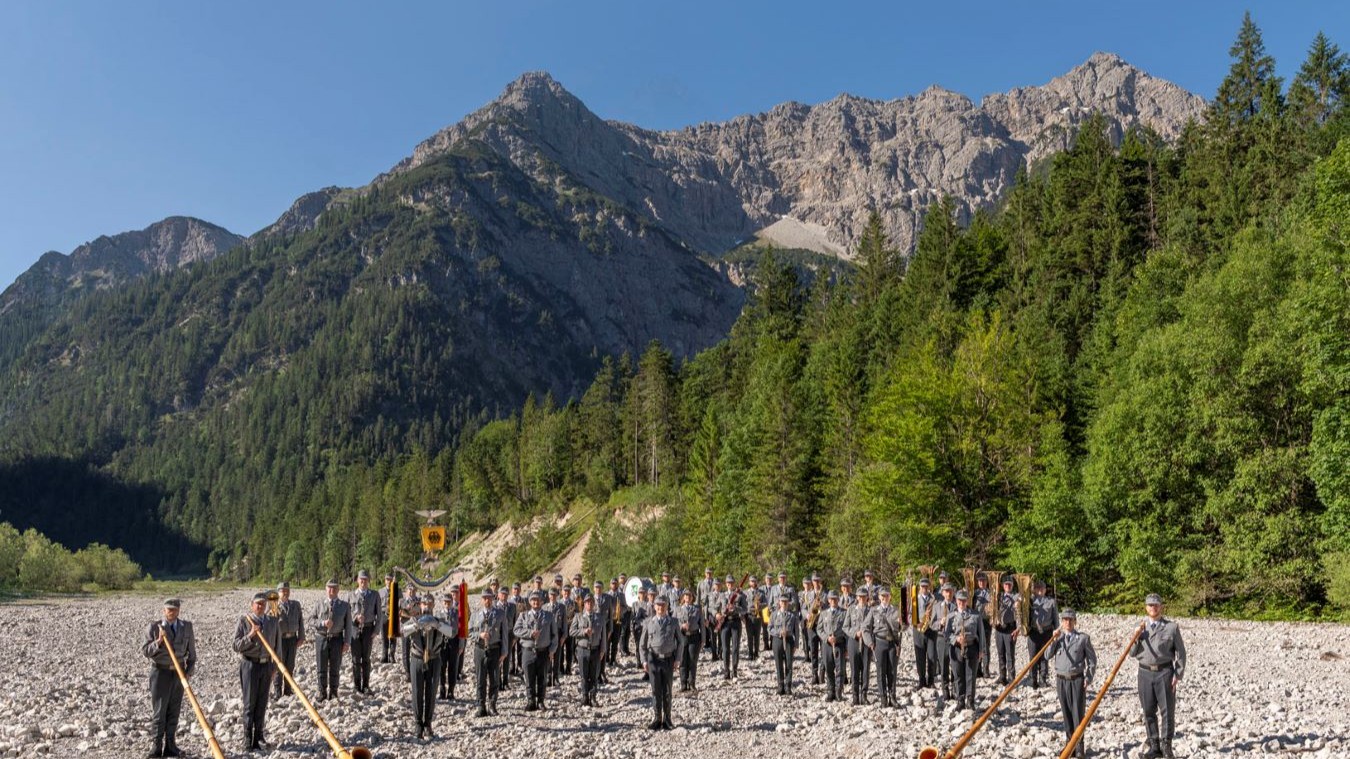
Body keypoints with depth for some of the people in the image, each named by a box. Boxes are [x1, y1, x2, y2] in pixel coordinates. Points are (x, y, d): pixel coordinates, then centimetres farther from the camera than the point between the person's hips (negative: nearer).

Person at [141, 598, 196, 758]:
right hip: (160, 672, -3)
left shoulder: (186, 626, 4)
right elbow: (145, 651, -7)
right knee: (159, 711, -3)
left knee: (174, 711, 6)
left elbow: (191, 651, 9)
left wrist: (189, 671, 2)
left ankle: (170, 746, 12)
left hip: (178, 673, 3)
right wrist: (158, 642, -24)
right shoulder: (154, 627, -4)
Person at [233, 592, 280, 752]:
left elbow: (277, 645, 14)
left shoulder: (272, 621, 8)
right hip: (250, 664, -3)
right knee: (250, 704, -1)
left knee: (262, 704, 7)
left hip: (266, 665, 3)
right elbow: (236, 646, -6)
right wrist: (250, 635, -20)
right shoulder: (244, 621, -3)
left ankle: (259, 738, 14)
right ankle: (248, 741, 5)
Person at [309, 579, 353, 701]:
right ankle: (322, 692, 16)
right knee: (322, 668, 5)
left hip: (336, 638, 0)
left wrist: (347, 642, -2)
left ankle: (333, 692, 17)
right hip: (321, 637, 0)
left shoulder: (345, 605, 5)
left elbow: (348, 625, 4)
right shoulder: (319, 604, 4)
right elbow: (311, 620, 3)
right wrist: (323, 623, -14)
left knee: (335, 668, 5)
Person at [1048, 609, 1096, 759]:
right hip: (1061, 680, 3)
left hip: (1077, 679, -3)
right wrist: (1054, 639, -10)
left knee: (1078, 713, -3)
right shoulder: (1057, 638, 7)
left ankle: (1080, 747, 1)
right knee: (1066, 712, 7)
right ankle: (1070, 742, 16)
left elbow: (1092, 659, 1)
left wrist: (1088, 678, -7)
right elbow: (1047, 656, -2)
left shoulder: (1083, 638, -2)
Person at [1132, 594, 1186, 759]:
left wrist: (1178, 675, -6)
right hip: (1145, 673, 3)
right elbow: (1132, 653, 11)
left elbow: (1180, 652, 1)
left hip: (1164, 672, -3)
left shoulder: (1171, 627, 0)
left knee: (1167, 710, -1)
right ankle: (1154, 746, 16)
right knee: (1149, 711, 6)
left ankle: (1166, 746, 9)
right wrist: (1136, 641, -8)